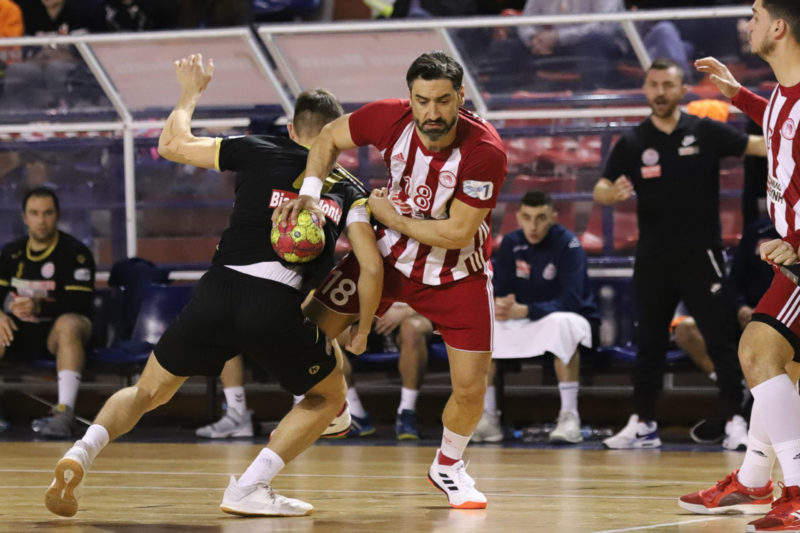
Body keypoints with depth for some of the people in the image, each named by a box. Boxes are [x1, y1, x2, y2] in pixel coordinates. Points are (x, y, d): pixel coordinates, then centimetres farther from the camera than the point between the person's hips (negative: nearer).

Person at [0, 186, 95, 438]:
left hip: (55, 332, -5)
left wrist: (39, 308, -29)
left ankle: (64, 412, -48)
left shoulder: (75, 252, -6)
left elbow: (80, 304, -14)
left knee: (69, 324, -38)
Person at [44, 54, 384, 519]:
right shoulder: (348, 190, 15)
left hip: (219, 293, 2)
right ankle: (250, 488, 7)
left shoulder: (259, 152, 15)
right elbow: (372, 267, 6)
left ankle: (84, 450, -6)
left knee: (148, 392, 21)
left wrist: (189, 95, 40)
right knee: (329, 397, 24)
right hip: (282, 308, -2)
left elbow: (173, 145, 22)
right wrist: (361, 330, 21)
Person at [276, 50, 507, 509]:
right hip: (393, 254, 3)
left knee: (471, 388, -6)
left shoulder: (485, 151, -31)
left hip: (458, 273, -3)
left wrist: (391, 216, -20)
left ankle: (448, 465, 26)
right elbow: (330, 138, -2)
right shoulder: (390, 118, -21)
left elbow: (458, 234, -28)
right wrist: (310, 193, -17)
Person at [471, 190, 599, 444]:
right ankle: (488, 415, -15)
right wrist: (499, 306, -29)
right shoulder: (511, 244, 0)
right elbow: (498, 292, -2)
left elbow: (570, 301, -26)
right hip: (526, 327, 5)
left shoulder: (568, 245, -17)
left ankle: (569, 416, -37)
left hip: (573, 321, -5)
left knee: (560, 322, -40)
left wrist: (524, 311, -39)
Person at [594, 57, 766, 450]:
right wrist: (612, 194, -22)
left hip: (700, 256, -2)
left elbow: (755, 145, -9)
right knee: (649, 344, 8)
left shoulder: (705, 132, -2)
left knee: (721, 340, -5)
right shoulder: (632, 143, 3)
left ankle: (735, 421, -1)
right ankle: (642, 425, 15)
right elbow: (600, 190, 2)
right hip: (652, 259, 2)